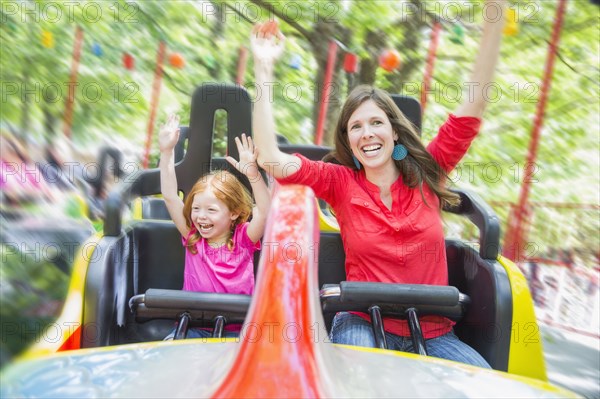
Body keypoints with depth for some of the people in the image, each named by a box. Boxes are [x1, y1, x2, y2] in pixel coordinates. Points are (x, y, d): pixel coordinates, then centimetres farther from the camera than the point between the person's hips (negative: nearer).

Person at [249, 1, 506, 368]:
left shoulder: (426, 172, 2)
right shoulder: (340, 182, -1)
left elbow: (476, 101, -1)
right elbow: (270, 158, -14)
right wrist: (264, 69, -16)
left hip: (433, 332, 3)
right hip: (363, 323, -2)